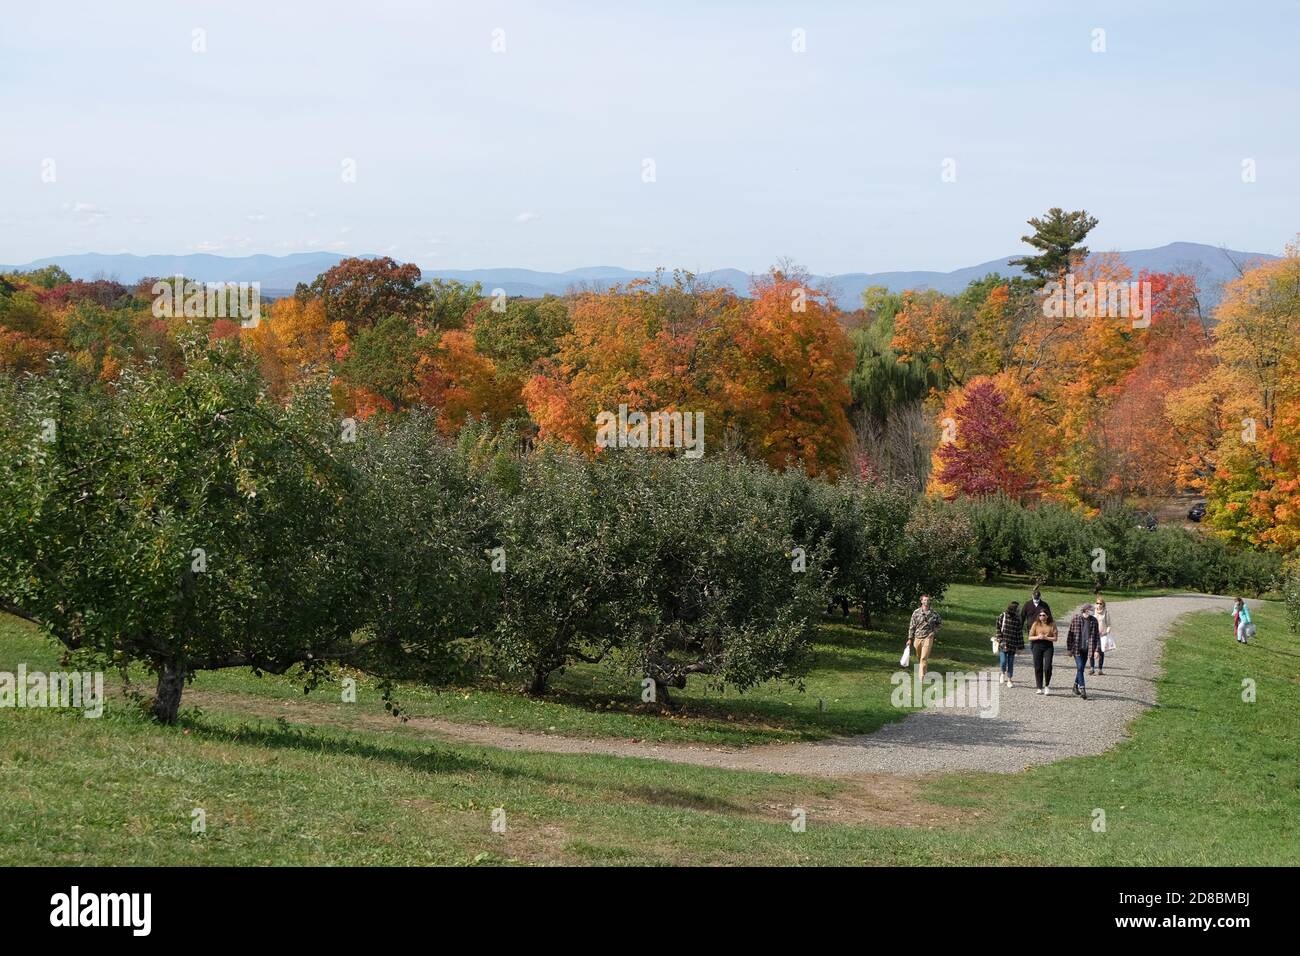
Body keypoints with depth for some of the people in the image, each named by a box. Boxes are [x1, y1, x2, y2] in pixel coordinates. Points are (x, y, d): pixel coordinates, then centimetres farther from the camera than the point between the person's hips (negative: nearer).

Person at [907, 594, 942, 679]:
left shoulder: (933, 612, -2)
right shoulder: (916, 612, -1)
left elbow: (940, 622, 14)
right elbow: (912, 626, 4)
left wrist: (934, 631, 0)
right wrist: (910, 639, 2)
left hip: (927, 638, -2)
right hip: (917, 637, 2)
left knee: (924, 658, -11)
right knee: (918, 657, 15)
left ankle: (921, 676, -13)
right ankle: (920, 672, 37)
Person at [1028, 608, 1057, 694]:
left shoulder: (1052, 625, 0)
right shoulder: (1036, 624, 3)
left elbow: (1055, 638, -2)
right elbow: (1030, 637, 4)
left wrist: (1045, 637, -16)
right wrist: (1037, 637, -15)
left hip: (1048, 646, -1)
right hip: (1037, 646, 1)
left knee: (1047, 667, -10)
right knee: (1038, 668, 2)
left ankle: (1046, 686, 10)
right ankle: (1039, 688, 11)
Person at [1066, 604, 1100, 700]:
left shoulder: (1093, 621, 1)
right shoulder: (1075, 619, -6)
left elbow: (1096, 636, 5)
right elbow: (1070, 634, -1)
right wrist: (1069, 648, -1)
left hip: (1087, 648, 3)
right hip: (1076, 648, -3)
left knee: (1081, 668, 12)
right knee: (1080, 667, -12)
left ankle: (1076, 685, 32)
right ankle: (1082, 689, -15)